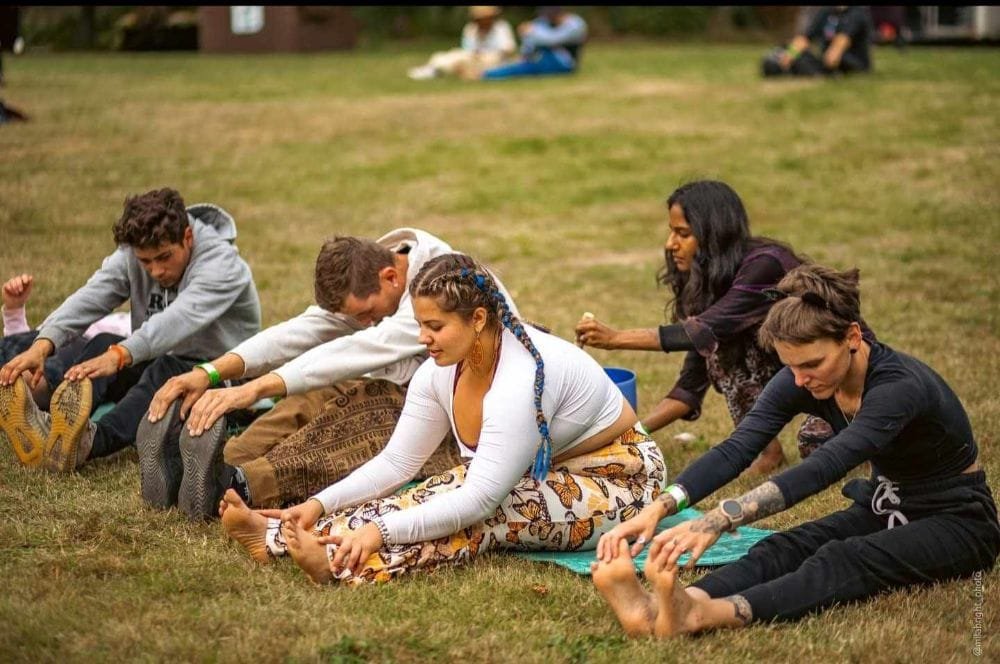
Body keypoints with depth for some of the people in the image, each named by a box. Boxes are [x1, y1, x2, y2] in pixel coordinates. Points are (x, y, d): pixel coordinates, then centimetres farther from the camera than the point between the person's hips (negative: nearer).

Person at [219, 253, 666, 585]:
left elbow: (480, 501, -36)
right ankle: (277, 537, -28)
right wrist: (321, 503, -16)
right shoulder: (441, 372, -7)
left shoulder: (520, 380, -33)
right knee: (430, 495, -16)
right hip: (540, 472, 8)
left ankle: (344, 565, -51)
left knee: (487, 516, -32)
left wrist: (381, 531, -42)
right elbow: (395, 463, -2)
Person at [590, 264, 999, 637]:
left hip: (957, 522, -6)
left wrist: (716, 521, -54)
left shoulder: (901, 386, -31)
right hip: (884, 509, 6)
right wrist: (658, 509, -38)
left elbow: (820, 471, -43)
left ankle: (699, 616, -60)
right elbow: (735, 451, -21)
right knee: (784, 549, -24)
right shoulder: (801, 381, -10)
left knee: (843, 559, -35)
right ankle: (657, 610, -50)